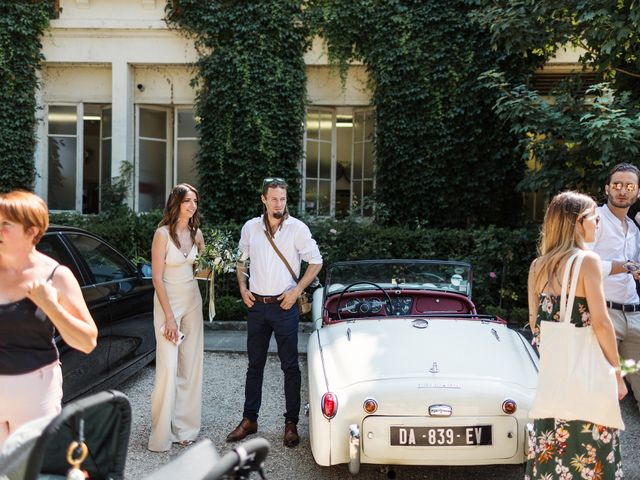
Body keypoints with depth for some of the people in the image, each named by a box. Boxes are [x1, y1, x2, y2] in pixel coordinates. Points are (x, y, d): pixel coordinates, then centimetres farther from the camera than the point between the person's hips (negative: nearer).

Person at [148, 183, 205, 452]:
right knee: (168, 367, -9)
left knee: (191, 366, 7)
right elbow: (157, 278, -13)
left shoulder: (196, 233, 5)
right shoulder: (163, 233, -11)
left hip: (193, 300, 6)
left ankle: (184, 428, 18)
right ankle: (162, 435, 2)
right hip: (168, 301, -6)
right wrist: (169, 316, -16)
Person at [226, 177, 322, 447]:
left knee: (290, 367, 4)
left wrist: (297, 290, -9)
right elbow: (240, 260, 17)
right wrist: (242, 288, 4)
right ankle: (249, 420, 23)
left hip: (284, 306, -3)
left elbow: (316, 262, 0)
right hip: (256, 305, 3)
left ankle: (291, 423, 14)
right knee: (254, 365, 12)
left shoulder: (298, 228, -4)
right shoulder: (250, 228, 4)